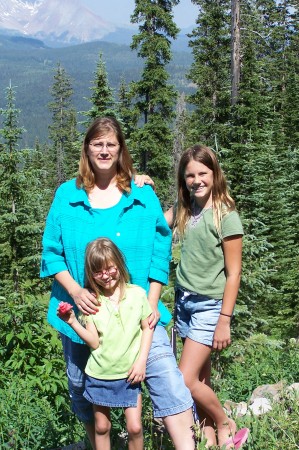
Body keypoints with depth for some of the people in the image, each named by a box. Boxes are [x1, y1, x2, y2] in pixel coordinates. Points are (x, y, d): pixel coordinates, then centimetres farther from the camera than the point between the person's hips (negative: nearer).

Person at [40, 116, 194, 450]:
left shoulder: (142, 195, 2)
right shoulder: (67, 196, 3)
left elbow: (159, 251, 1)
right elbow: (52, 252, 2)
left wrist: (152, 304, -7)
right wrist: (75, 291, -13)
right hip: (82, 311, 2)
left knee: (167, 381, -14)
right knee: (83, 390, 16)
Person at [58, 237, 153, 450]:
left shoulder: (137, 293, -6)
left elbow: (147, 328, 2)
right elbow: (94, 342, -10)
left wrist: (141, 361, -6)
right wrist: (73, 322, -22)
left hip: (129, 374, -1)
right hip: (99, 374, 1)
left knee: (135, 427, -1)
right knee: (102, 427, 13)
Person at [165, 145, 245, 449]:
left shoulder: (226, 216, -13)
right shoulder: (183, 208, 5)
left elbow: (233, 274, -13)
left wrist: (224, 322, -14)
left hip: (209, 305, -6)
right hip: (184, 300, 6)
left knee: (186, 380, -8)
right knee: (201, 377, 13)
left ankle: (224, 424, 17)